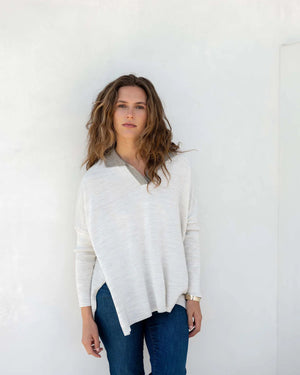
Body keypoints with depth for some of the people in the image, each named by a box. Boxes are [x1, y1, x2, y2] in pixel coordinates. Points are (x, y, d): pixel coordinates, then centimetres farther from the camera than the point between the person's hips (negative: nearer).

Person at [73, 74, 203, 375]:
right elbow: (85, 251, 3)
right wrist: (86, 316, 3)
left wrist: (194, 296, 3)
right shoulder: (94, 180, -2)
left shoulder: (177, 166, 0)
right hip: (116, 297, 0)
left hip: (169, 296, 1)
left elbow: (190, 232, 4)